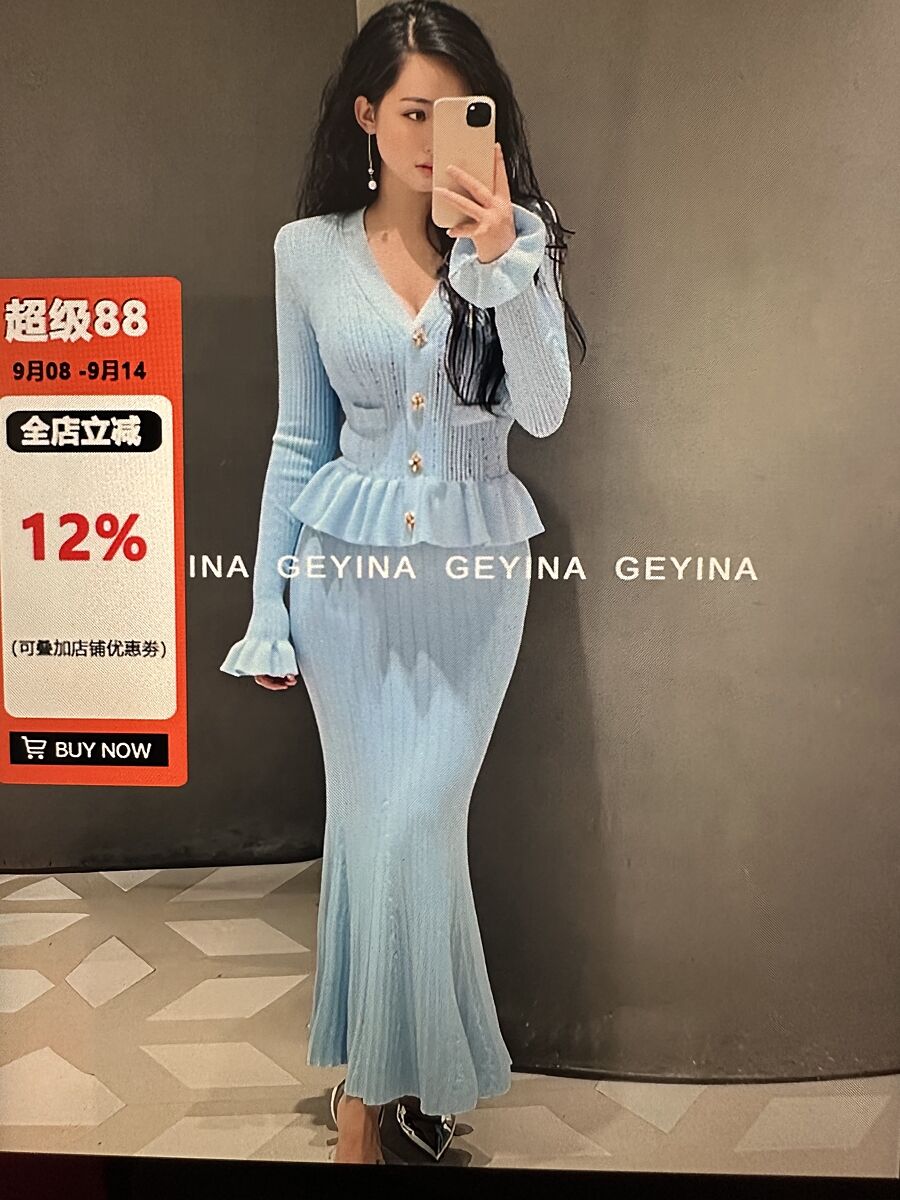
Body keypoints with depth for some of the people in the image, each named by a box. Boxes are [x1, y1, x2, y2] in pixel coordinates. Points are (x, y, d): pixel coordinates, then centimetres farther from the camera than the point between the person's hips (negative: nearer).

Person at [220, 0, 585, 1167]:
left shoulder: (517, 236, 1)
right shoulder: (309, 249, 2)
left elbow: (543, 411, -10)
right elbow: (299, 442, 4)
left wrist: (501, 259, -22)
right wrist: (266, 611, 4)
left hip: (476, 570, 0)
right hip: (350, 573, 1)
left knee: (416, 822, 1)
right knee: (371, 819, 6)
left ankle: (378, 1074, 28)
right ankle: (378, 1078, 31)